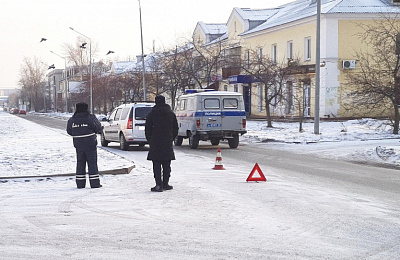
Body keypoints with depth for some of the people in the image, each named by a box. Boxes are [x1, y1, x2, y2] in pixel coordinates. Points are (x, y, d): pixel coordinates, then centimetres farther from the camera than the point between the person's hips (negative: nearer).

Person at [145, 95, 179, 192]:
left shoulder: (151, 114, -2)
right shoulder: (171, 114, 7)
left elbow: (147, 130, 0)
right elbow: (175, 129, 11)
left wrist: (150, 140, 12)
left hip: (155, 143, -3)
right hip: (168, 143, 3)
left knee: (156, 165, -3)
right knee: (166, 165, 10)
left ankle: (159, 185, -11)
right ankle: (165, 184, 13)